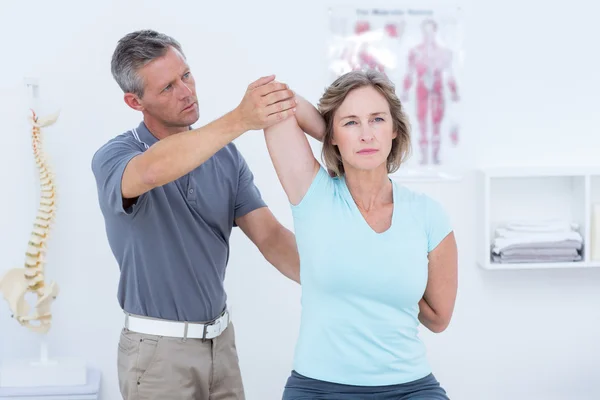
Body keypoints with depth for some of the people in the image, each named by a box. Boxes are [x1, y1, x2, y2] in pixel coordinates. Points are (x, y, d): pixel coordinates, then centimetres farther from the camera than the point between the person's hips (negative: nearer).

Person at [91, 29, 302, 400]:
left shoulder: (225, 155, 3)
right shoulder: (114, 157, -13)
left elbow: (269, 235, -3)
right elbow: (152, 171, -38)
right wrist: (240, 120, -48)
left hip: (221, 340, 5)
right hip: (158, 350, -5)